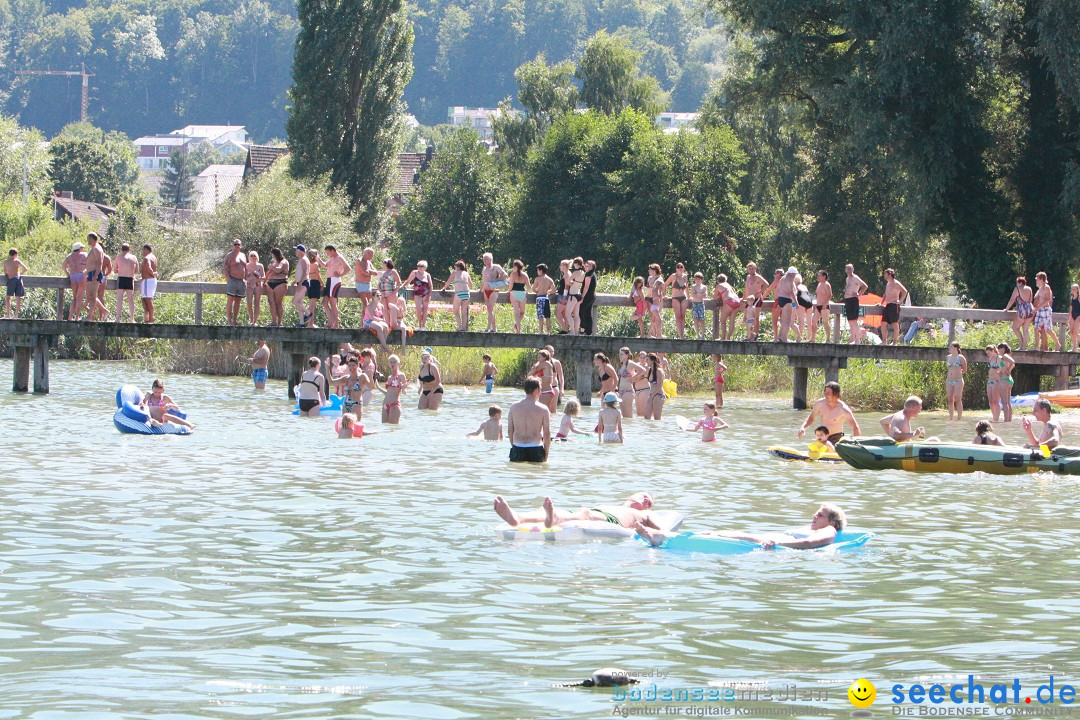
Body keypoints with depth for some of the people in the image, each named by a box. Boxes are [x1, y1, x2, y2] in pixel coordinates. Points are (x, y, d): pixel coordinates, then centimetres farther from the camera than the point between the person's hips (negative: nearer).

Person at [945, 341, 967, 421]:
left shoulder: (960, 358, -5)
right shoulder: (948, 357, 11)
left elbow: (964, 370, 4)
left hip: (958, 381, -6)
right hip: (949, 381, 6)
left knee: (958, 400, -6)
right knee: (950, 400, 5)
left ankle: (959, 418, -5)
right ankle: (950, 418, 9)